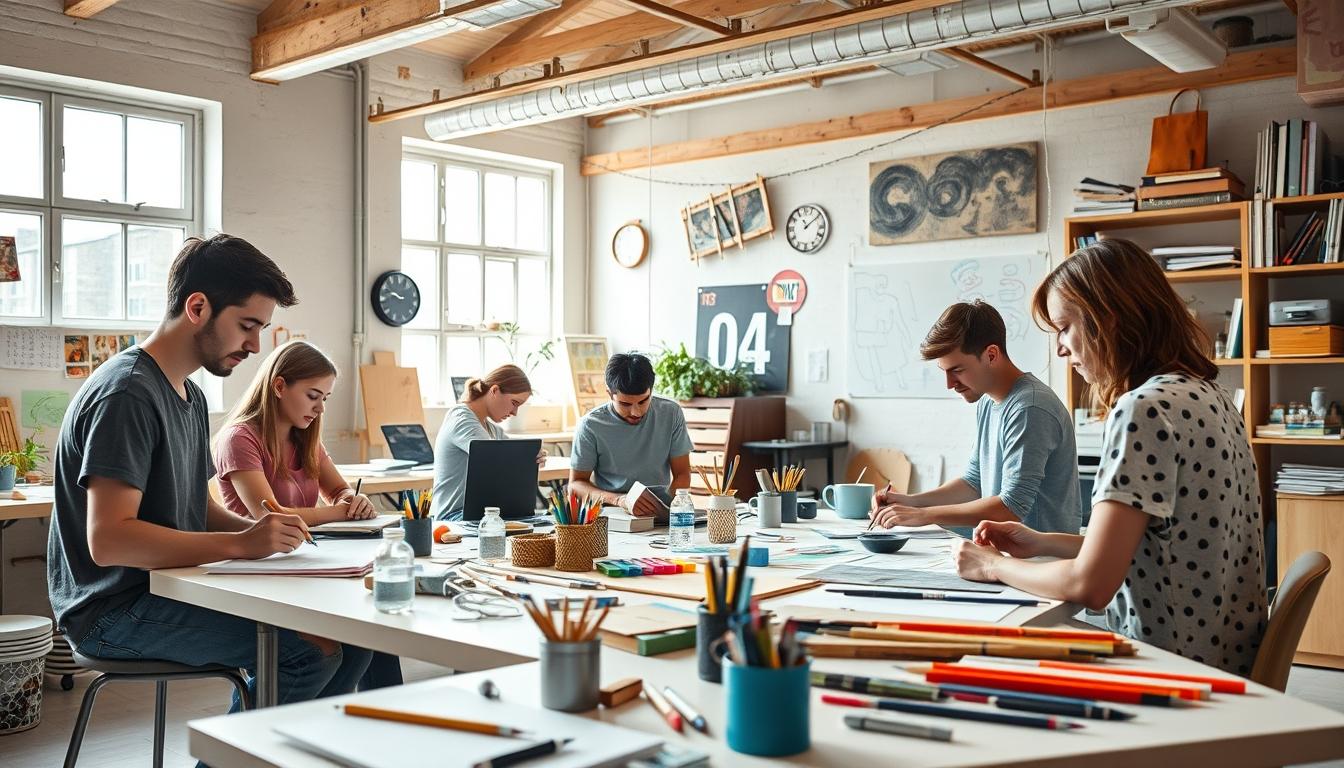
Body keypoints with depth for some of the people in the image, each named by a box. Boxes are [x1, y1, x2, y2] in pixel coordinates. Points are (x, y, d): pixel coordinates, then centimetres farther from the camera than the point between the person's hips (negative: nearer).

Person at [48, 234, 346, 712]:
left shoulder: (190, 396, 15)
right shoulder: (127, 393, -17)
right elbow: (107, 539, -26)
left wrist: (258, 529, -2)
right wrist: (240, 544, -26)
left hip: (164, 588, 10)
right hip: (115, 612, -10)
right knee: (316, 649, -21)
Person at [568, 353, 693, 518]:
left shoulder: (671, 413, -1)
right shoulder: (590, 426, -8)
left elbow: (682, 475, 3)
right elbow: (576, 484, -4)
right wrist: (620, 500, -22)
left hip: (659, 516, 2)